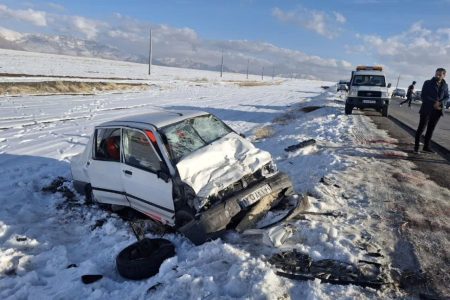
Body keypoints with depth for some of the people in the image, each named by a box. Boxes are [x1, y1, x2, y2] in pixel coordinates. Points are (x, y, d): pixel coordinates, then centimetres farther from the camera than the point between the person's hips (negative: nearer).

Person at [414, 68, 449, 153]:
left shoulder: (445, 85, 10)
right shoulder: (428, 83, -1)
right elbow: (424, 96, -7)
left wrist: (440, 103, -11)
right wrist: (434, 103, -18)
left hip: (437, 110, 4)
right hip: (426, 109, -4)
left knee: (431, 129, 8)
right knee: (421, 128, -3)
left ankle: (426, 147, 14)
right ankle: (416, 146, 1)